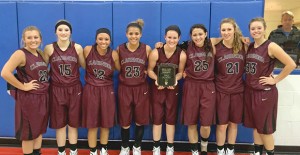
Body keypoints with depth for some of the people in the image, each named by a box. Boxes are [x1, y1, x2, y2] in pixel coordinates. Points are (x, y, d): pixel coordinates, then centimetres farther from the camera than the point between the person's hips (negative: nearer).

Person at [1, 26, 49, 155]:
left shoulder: (40, 53, 8)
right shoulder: (20, 53, -14)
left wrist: (44, 86, 5)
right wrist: (23, 86, -19)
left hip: (43, 97, 7)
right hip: (28, 99, -7)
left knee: (39, 129, 17)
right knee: (29, 132, 6)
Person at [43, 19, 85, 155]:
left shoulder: (77, 48, -2)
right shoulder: (49, 48, -3)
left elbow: (85, 66, 5)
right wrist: (50, 75, -7)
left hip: (74, 89, 1)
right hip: (56, 90, 0)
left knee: (73, 122, 11)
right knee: (59, 123, 9)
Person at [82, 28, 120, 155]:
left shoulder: (114, 55, -6)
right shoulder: (87, 50, -9)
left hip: (107, 91, 1)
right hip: (90, 90, -1)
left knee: (106, 123, 12)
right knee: (92, 124, 7)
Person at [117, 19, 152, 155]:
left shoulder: (147, 49, -5)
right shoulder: (119, 49, -4)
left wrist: (146, 72, -7)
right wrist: (124, 75, -6)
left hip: (141, 89, 0)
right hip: (124, 89, 0)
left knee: (140, 120, 10)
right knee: (125, 121, 8)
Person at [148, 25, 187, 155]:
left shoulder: (182, 55, -13)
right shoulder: (156, 52, -17)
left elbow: (180, 72, 0)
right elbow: (150, 70, -6)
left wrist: (174, 80, -18)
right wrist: (156, 79, -23)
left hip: (172, 89, 1)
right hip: (158, 88, -1)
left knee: (171, 118, 11)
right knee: (157, 118, 7)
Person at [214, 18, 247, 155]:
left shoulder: (243, 46, -2)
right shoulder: (216, 48, -8)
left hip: (238, 90, 2)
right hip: (221, 91, -2)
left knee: (234, 123, 13)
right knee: (222, 124, 4)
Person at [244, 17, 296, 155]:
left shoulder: (271, 46, -14)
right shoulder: (249, 47, 6)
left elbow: (291, 64, -18)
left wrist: (275, 80, -13)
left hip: (265, 92, -6)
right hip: (250, 91, 6)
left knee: (265, 127, 4)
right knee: (255, 125, 15)